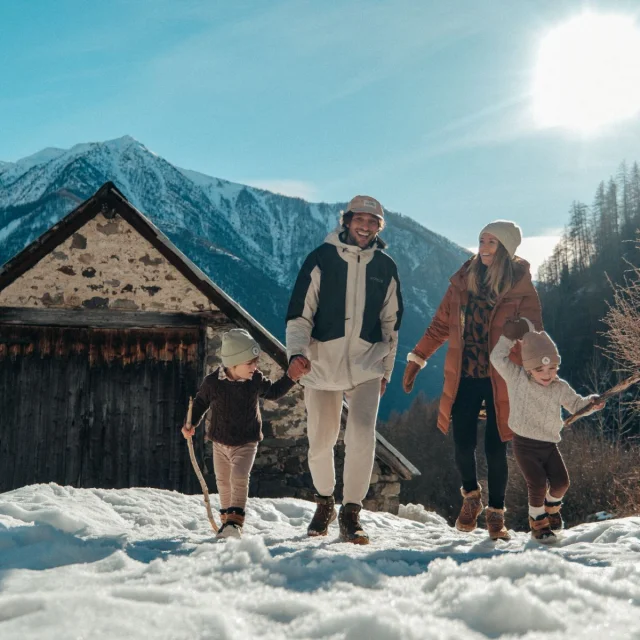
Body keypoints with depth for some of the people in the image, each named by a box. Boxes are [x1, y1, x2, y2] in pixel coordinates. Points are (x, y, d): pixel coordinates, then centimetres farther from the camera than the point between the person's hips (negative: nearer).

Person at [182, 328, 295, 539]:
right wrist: (191, 424, -9)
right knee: (223, 482, 16)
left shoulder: (256, 380, -12)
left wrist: (291, 377, 0)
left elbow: (273, 392, 9)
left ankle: (235, 521, -17)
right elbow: (200, 403, 1)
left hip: (246, 443, -1)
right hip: (220, 442, 2)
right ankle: (226, 518, 35)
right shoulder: (212, 382, -17)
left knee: (240, 478, -21)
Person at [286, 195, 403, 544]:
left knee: (362, 437, -15)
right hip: (322, 364, -1)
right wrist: (297, 352, -19)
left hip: (366, 367, 1)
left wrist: (386, 369, 17)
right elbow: (299, 314, -4)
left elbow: (391, 322, 16)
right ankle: (324, 501, 33)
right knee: (320, 441, 8)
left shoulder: (385, 267, 6)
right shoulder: (321, 259, -3)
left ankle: (351, 513, -2)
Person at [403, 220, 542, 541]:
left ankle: (496, 514, 20)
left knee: (495, 449, 0)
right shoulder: (463, 281, 5)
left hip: (499, 382, -2)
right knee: (463, 445, 0)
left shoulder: (520, 289, -5)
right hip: (464, 379, 2)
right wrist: (416, 359, 8)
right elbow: (440, 325, 12)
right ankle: (471, 496, 30)